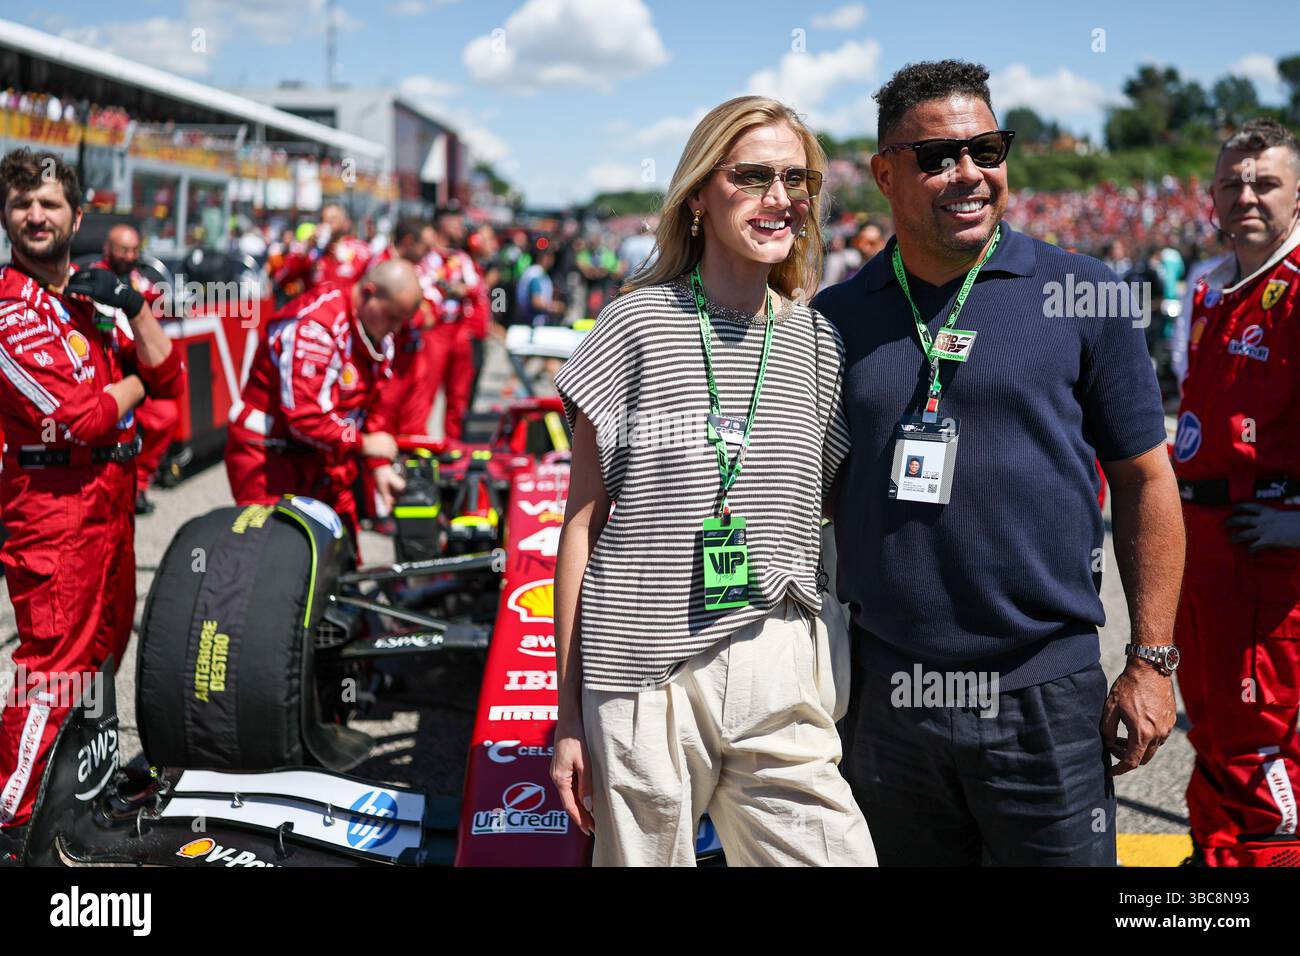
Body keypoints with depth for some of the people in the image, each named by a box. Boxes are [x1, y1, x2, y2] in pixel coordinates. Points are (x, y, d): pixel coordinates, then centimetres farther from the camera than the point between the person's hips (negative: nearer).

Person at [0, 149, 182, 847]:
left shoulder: (88, 296, 13)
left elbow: (168, 381, 7)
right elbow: (76, 418, -21)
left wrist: (134, 307, -6)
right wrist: (133, 383, -2)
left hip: (113, 494, 9)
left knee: (108, 640, 20)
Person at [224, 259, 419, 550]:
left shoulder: (378, 330, 3)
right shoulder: (313, 326, -25)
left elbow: (372, 403, 12)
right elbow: (304, 417, -28)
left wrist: (380, 466, 3)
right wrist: (362, 443, -15)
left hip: (325, 459, 8)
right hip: (270, 455, -8)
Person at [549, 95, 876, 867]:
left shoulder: (820, 341, 8)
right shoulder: (638, 326, -2)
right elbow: (582, 524, -1)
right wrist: (569, 709, -2)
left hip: (778, 674, 3)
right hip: (645, 677, -3)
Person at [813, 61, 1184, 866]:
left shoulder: (1079, 294, -1)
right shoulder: (835, 317, 4)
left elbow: (1145, 478, 1)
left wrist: (1152, 660, -3)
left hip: (1045, 696, -2)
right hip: (882, 700, 2)